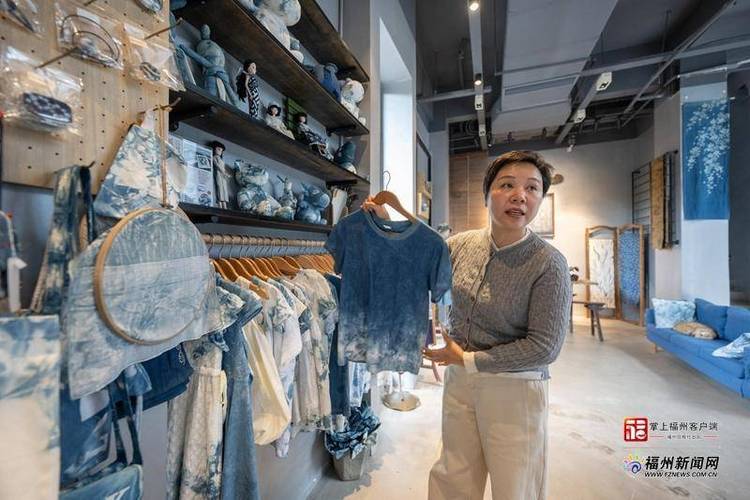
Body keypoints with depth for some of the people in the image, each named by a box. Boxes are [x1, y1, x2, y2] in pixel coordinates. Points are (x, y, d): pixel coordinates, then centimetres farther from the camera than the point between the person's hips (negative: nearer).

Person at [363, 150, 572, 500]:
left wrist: (467, 359, -15)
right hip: (458, 381, 4)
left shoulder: (548, 264, -18)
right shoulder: (461, 244, -6)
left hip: (513, 389, -3)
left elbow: (544, 347, -18)